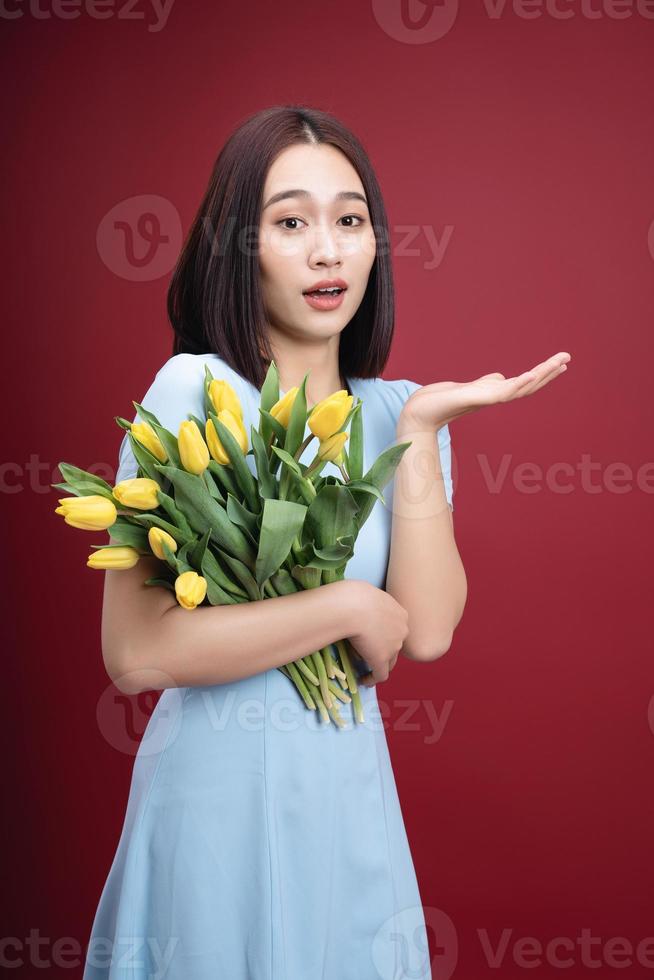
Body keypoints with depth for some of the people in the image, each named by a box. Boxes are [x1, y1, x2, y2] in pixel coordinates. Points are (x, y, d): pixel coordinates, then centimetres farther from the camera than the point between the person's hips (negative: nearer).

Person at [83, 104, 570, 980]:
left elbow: (428, 633, -10)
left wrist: (420, 428, -13)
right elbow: (135, 652, -22)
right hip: (221, 784, -5)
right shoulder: (195, 391, -14)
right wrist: (350, 608, -16)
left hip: (353, 785, 5)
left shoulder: (397, 411, 2)